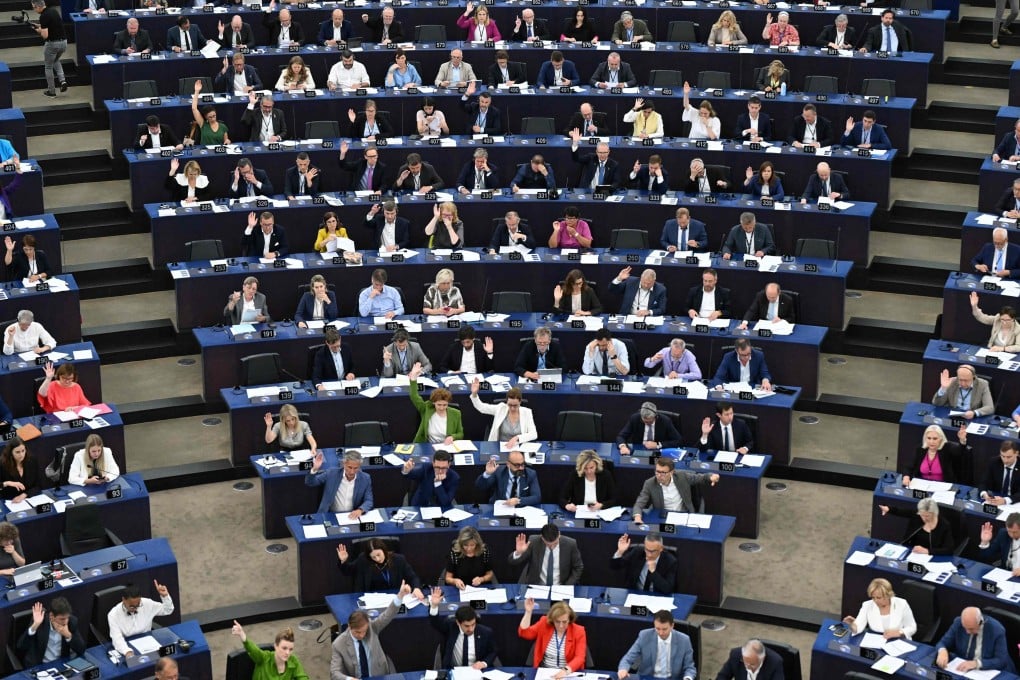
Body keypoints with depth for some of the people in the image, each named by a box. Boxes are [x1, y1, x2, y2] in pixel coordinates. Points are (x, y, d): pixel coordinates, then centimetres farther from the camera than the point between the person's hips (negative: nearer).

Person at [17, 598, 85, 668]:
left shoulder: (72, 621, -8)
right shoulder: (40, 621, -14)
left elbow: (81, 650, -9)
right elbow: (21, 646, -21)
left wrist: (68, 635, -24)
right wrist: (34, 626, -32)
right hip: (38, 665, -2)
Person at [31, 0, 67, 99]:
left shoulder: (43, 16, -18)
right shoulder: (54, 10, 7)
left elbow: (45, 35, -22)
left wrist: (39, 31, -2)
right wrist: (40, 26, 17)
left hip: (52, 43, -7)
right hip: (63, 41, 7)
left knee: (48, 67, 12)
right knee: (56, 61, 32)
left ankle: (51, 92, 18)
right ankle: (62, 81, 11)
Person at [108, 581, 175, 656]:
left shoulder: (147, 604, -7)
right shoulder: (113, 615, -14)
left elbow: (168, 610, 5)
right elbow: (117, 639, -25)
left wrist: (165, 596, -14)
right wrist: (128, 652, -44)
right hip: (127, 647, -2)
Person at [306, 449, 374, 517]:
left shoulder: (365, 479, -3)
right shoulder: (332, 473, -4)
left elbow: (369, 501, -2)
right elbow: (309, 483, 0)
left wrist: (360, 510, -23)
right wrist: (314, 469, -20)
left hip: (351, 516, 2)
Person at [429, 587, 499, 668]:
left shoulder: (486, 633, -7)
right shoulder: (450, 626, -7)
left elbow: (493, 652, 7)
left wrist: (484, 663, -12)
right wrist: (434, 605, -39)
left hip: (476, 671, 2)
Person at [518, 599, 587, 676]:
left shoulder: (578, 632, -6)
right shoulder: (544, 624, 0)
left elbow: (579, 658, -12)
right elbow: (523, 633, -5)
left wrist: (566, 670, -30)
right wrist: (528, 612, -16)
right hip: (543, 672, 1)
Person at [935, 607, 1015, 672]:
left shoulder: (997, 630, -19)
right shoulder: (958, 623, -9)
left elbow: (1001, 661, -17)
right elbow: (943, 643, -1)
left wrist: (976, 663, -30)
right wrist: (943, 651, -25)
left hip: (990, 673, -3)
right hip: (964, 669, 3)